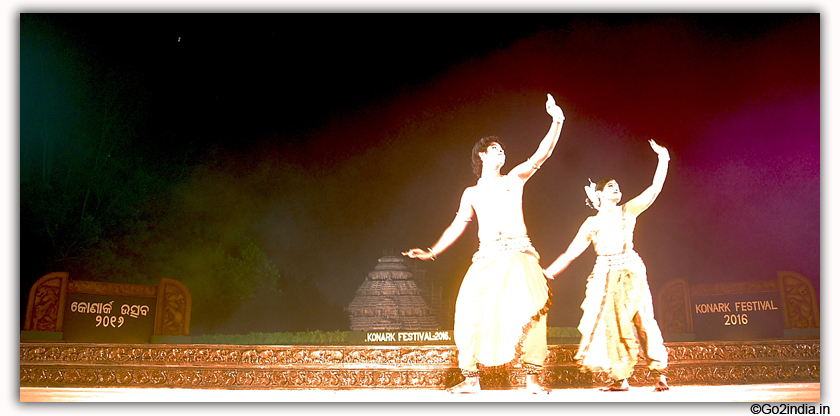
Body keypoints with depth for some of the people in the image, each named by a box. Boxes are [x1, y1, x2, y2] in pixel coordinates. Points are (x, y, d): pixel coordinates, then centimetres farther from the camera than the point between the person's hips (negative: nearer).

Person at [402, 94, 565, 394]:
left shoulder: (514, 179, 16)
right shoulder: (472, 193, 21)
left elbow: (541, 155, 4)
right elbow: (457, 226, 23)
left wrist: (556, 123, -8)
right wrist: (432, 252, 15)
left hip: (518, 254, -2)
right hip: (487, 257, 2)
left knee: (530, 312, -19)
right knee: (471, 312, -13)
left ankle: (533, 377, -13)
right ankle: (470, 378, -5)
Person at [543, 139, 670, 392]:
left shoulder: (628, 211, 10)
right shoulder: (592, 223, 12)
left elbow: (655, 189, 2)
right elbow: (571, 253, 11)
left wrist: (663, 160, -3)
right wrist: (547, 273, 4)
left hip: (630, 273, -1)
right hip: (605, 275, 1)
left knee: (642, 319, -10)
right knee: (612, 325, -4)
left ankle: (659, 373, -9)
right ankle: (620, 379, -2)